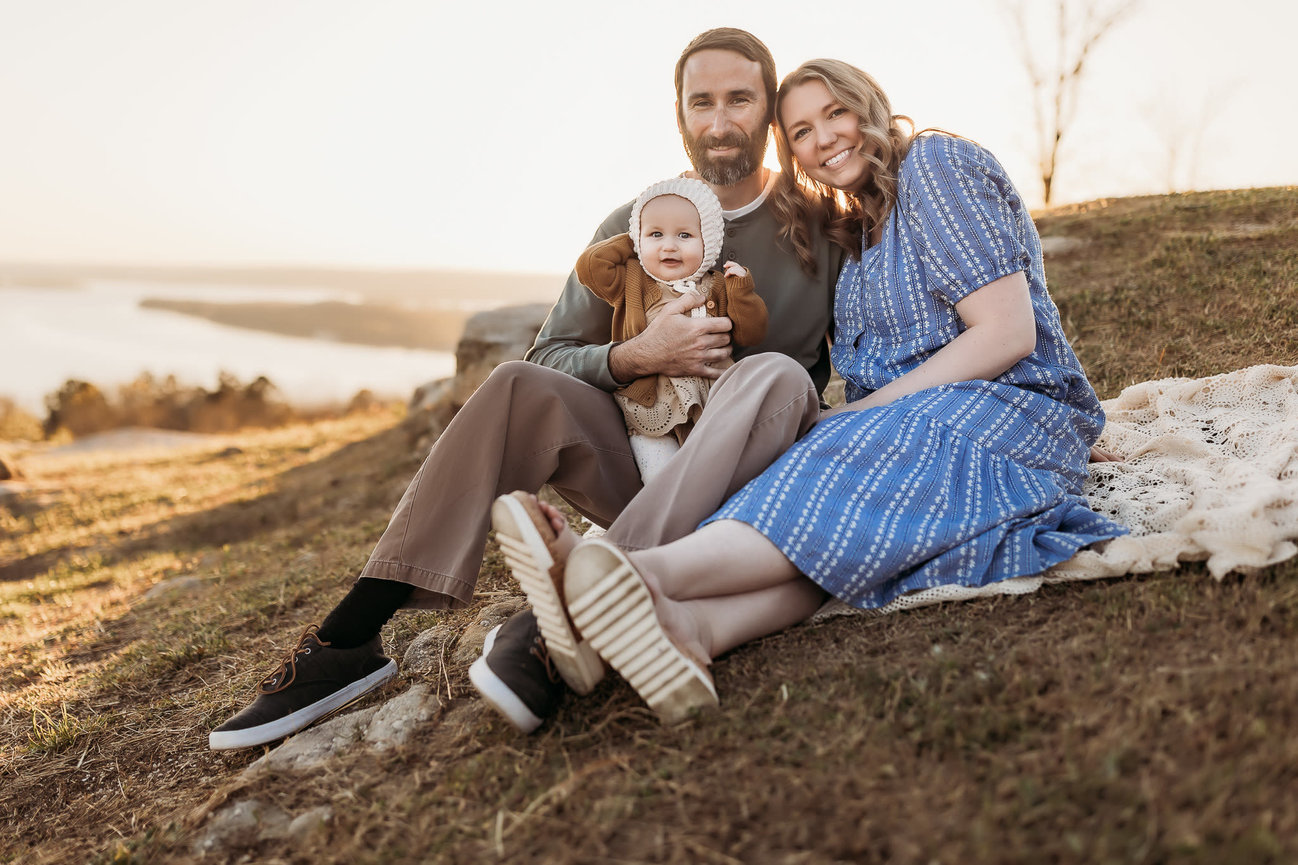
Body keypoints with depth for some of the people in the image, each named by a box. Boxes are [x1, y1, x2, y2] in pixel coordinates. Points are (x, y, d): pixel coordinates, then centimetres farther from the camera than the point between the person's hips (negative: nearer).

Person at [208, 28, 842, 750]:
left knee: (778, 374, -34)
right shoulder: (630, 229, 7)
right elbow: (549, 357, 2)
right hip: (638, 465, 2)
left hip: (762, 474, -1)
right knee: (520, 387, -24)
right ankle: (347, 643, -27)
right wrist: (636, 357, -17)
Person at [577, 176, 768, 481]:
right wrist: (627, 243, 9)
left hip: (711, 398, 2)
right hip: (649, 405, -1)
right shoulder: (633, 283, 9)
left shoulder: (717, 289, 11)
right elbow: (590, 265, -3)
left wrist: (741, 289, -4)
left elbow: (751, 334, 9)